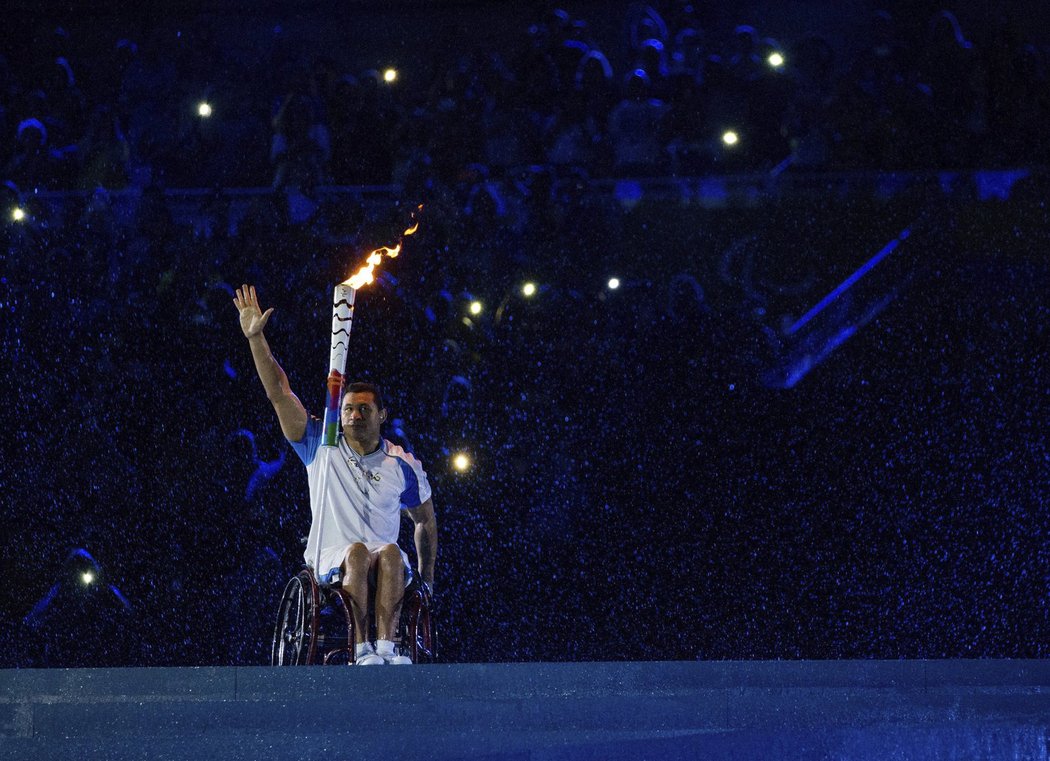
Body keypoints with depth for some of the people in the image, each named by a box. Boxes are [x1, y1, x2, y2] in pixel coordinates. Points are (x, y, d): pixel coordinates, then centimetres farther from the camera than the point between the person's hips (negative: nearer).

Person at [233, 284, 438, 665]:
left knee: (390, 553, -34)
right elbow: (279, 393, -1)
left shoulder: (403, 465, 8)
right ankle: (361, 649, -45)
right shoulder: (321, 446, 6)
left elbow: (426, 522, 20)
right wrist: (256, 337, -9)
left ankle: (386, 645, -46)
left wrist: (427, 577, 13)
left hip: (387, 566, 1)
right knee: (357, 551, -35)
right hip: (331, 561, -1)